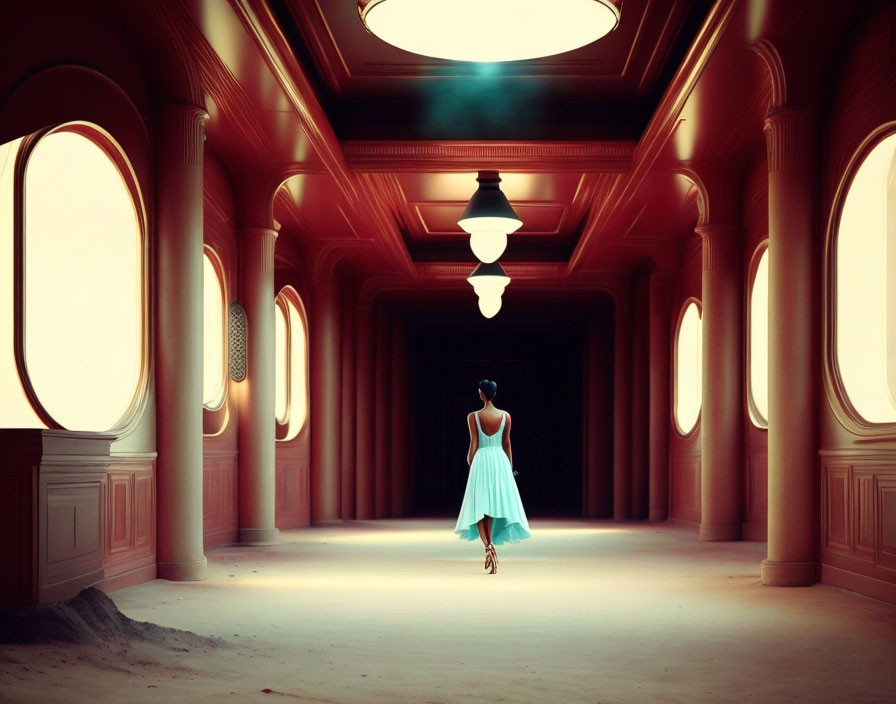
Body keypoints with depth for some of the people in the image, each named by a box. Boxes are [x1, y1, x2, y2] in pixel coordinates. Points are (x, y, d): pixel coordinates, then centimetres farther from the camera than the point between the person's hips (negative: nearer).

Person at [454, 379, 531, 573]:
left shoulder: (473, 417, -8)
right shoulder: (506, 416, -1)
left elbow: (474, 445, -6)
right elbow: (507, 444, 6)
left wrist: (470, 464, 10)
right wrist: (510, 466, 16)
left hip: (481, 462, -2)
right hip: (500, 462, 2)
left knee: (479, 506, 1)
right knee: (494, 505, 11)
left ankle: (488, 546, -18)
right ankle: (490, 544, 12)